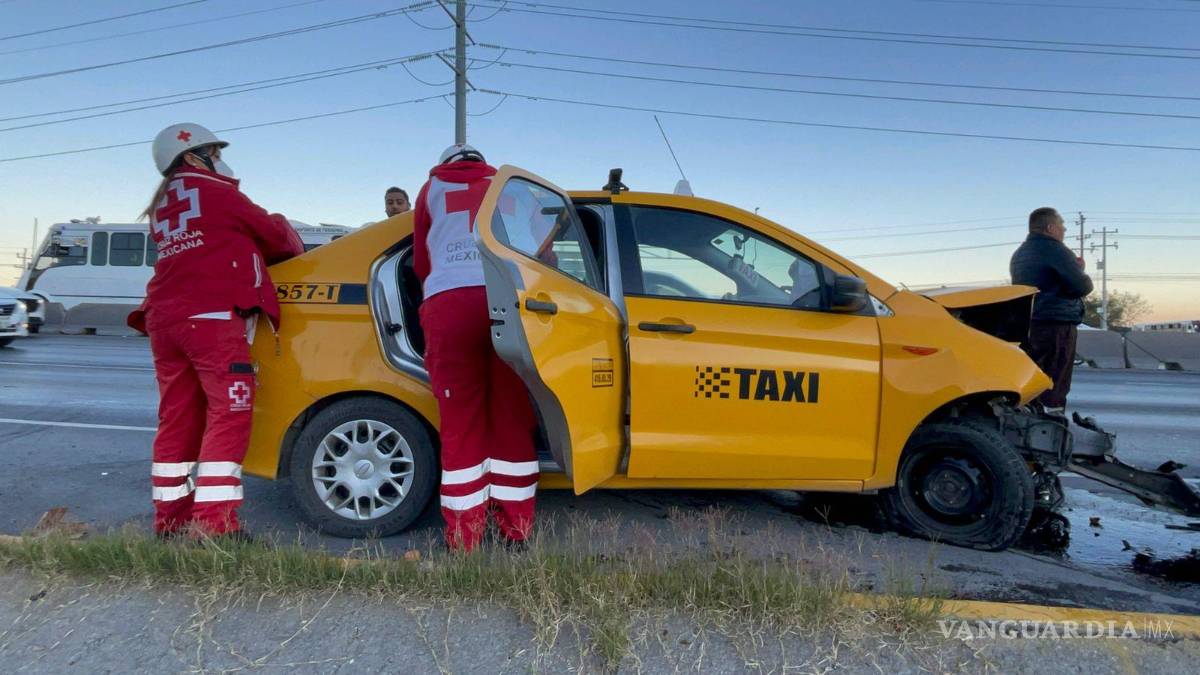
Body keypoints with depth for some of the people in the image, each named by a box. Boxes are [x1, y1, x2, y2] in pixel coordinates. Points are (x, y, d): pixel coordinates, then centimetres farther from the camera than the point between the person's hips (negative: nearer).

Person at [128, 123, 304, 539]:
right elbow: (272, 231, 11)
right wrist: (296, 251, 29)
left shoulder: (160, 206, 25)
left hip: (164, 318, 8)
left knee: (177, 419, 11)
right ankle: (214, 524, -10)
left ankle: (171, 519, 16)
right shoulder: (214, 191, 4)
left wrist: (256, 254, 22)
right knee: (228, 416, -7)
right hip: (212, 317, -8)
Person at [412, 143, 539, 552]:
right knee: (512, 421, 8)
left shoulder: (432, 188, 29)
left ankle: (464, 540, 8)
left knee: (461, 426, 3)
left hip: (450, 302, -1)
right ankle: (517, 531, 15)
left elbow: (421, 264, 29)